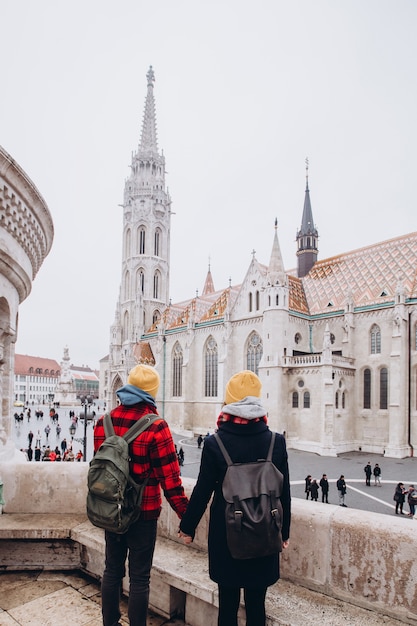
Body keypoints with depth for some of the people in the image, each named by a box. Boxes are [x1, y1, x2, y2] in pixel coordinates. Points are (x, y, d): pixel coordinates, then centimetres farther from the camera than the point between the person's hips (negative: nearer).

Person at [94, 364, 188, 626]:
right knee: (139, 577, 9)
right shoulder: (156, 427, -19)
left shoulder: (103, 422, -3)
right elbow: (170, 477, -17)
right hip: (143, 512, -5)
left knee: (112, 570, 20)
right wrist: (186, 515, -8)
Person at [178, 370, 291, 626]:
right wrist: (284, 532, 12)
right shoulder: (276, 442, -8)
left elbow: (202, 491, -7)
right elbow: (284, 492, -1)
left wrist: (188, 527, 7)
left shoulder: (215, 443, -13)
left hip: (225, 533, -1)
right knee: (256, 603, 14)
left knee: (228, 602, 14)